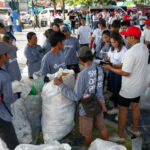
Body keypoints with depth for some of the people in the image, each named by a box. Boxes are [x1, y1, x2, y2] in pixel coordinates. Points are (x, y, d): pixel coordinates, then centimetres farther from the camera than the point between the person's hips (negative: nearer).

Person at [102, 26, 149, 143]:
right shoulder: (144, 48, 0)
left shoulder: (131, 52, -28)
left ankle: (120, 136, 17)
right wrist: (121, 64, 11)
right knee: (135, 107, 22)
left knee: (122, 109, 5)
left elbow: (126, 73, -25)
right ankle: (135, 129, 40)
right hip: (139, 85, 9)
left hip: (129, 88, -8)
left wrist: (110, 68, -15)